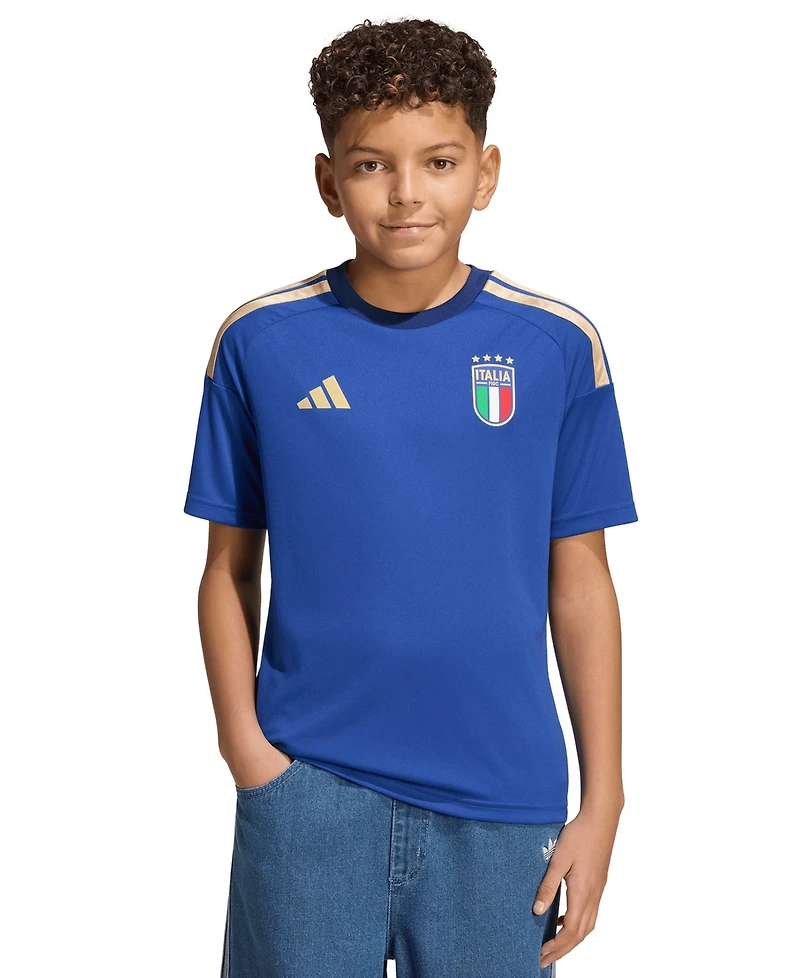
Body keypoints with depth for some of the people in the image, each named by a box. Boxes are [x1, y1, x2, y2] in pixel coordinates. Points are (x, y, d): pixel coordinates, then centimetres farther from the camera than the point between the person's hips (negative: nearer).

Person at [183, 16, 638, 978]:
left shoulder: (558, 348, -2)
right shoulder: (260, 342, -2)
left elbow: (579, 581, 1)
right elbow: (230, 568, 4)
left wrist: (601, 803, 1)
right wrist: (243, 739, -8)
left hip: (502, 798, 1)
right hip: (308, 785, 0)